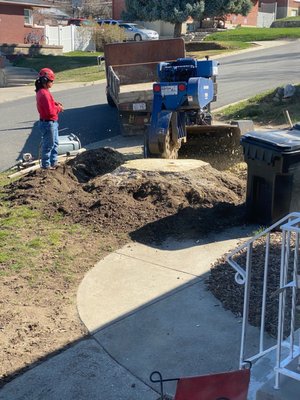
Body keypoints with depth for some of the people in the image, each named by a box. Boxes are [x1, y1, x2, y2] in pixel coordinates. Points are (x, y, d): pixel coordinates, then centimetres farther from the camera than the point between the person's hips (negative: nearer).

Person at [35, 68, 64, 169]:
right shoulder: (44, 94, -24)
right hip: (48, 123, -10)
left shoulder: (42, 91, 8)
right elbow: (50, 112, -26)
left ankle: (53, 163, 30)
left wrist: (56, 104, 3)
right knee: (48, 145, 2)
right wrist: (59, 108, -10)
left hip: (52, 123, 10)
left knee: (54, 143, 20)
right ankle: (46, 165, 14)